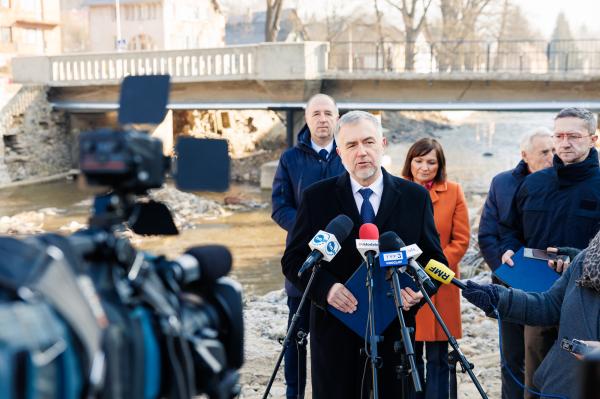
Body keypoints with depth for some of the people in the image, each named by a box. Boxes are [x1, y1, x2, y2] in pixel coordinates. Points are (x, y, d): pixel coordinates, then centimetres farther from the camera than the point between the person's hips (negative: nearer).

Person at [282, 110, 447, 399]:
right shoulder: (317, 197, -1)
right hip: (335, 330, 0)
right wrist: (326, 287, -18)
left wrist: (419, 289, -14)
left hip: (396, 331, 1)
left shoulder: (415, 197, 2)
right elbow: (293, 259, 0)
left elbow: (434, 258, 7)